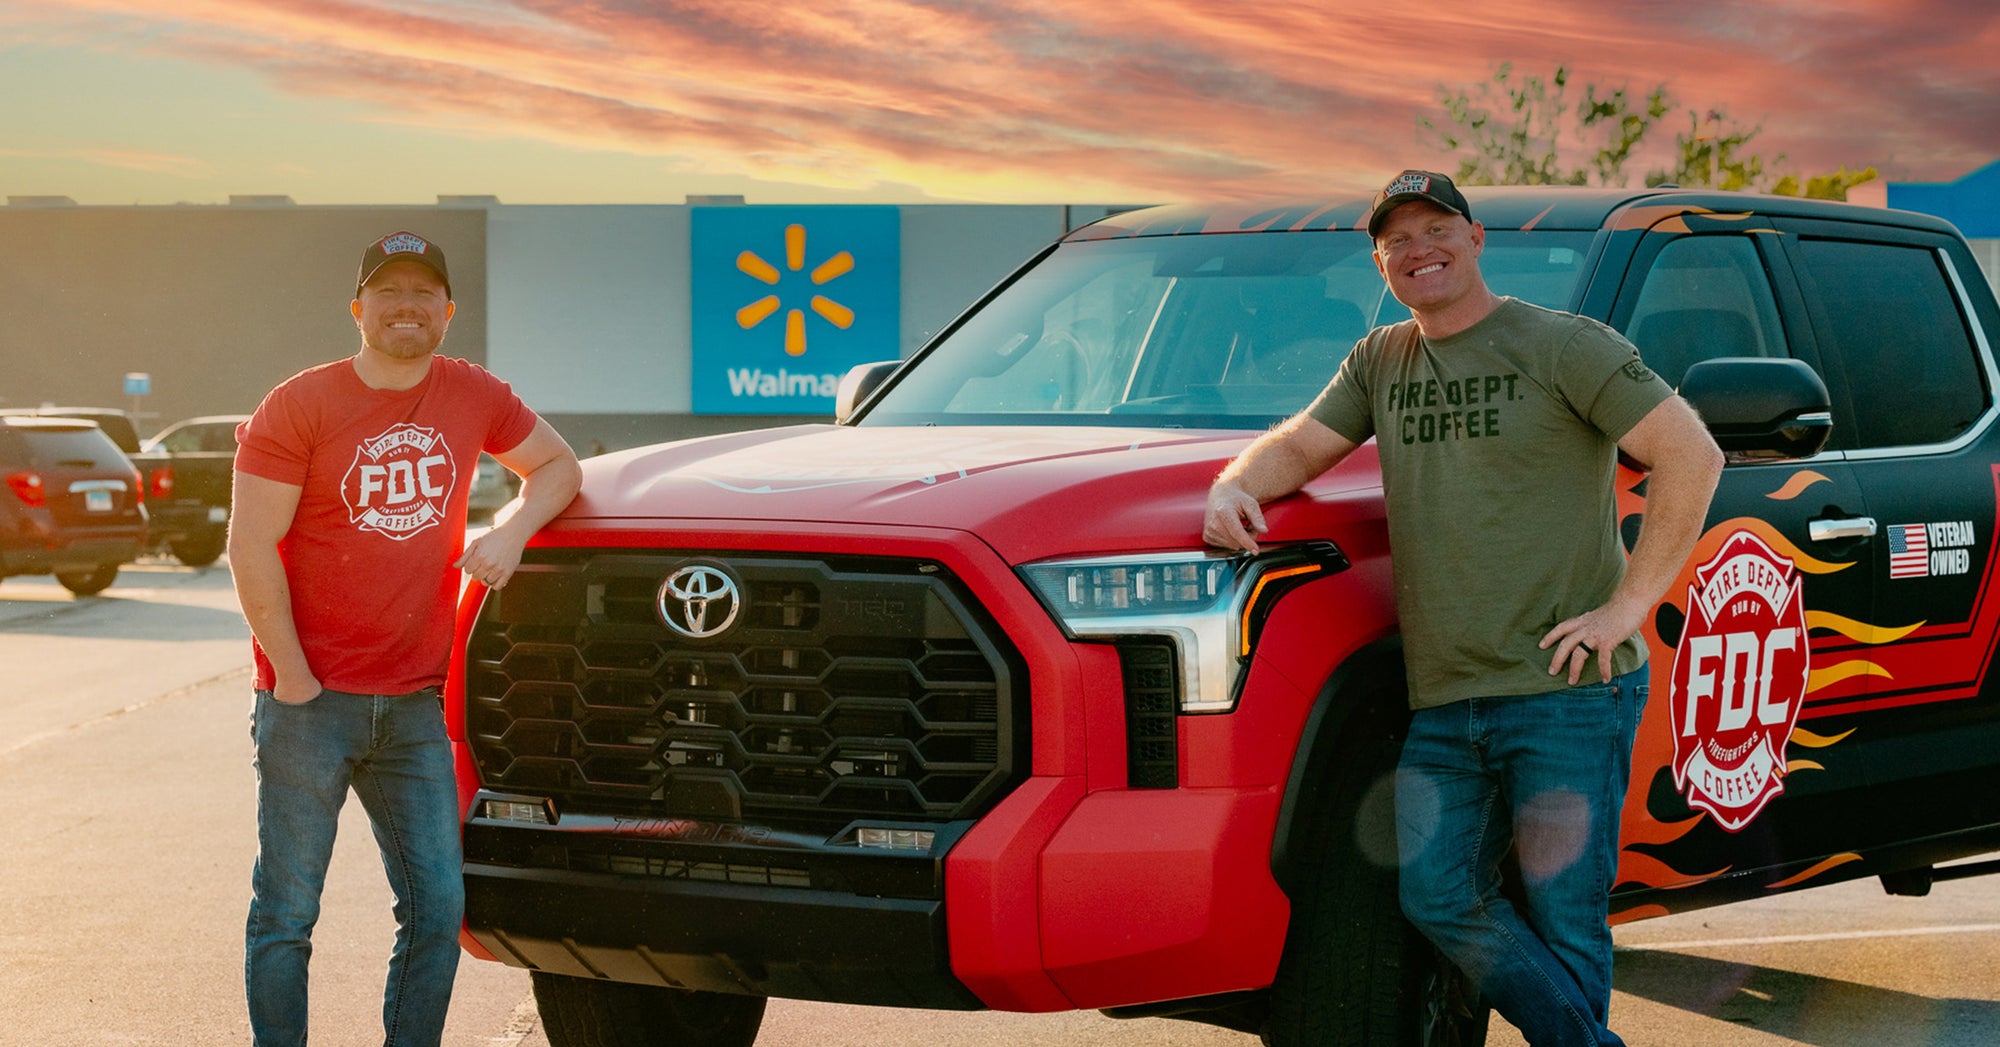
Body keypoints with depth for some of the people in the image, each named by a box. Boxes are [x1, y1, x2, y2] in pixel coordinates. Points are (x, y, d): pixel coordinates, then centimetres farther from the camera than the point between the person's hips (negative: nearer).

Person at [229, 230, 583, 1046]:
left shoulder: (474, 398, 6)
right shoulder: (298, 406, -6)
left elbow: (558, 467, 22)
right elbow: (250, 548, -8)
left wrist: (511, 532, 0)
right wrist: (294, 679, -12)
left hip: (414, 703, 4)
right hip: (311, 702, -4)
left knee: (438, 909, 3)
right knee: (287, 910, 1)